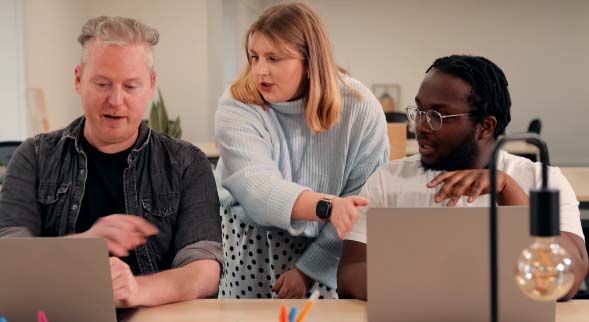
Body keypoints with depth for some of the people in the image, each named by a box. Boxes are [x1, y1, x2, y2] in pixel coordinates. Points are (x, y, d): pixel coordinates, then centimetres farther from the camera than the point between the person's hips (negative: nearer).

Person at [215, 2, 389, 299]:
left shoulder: (361, 110, -14)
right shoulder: (237, 106, -16)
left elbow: (364, 205, -13)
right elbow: (257, 187, -30)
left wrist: (309, 268, -16)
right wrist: (327, 207, -46)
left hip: (322, 246, 0)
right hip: (244, 239, 0)